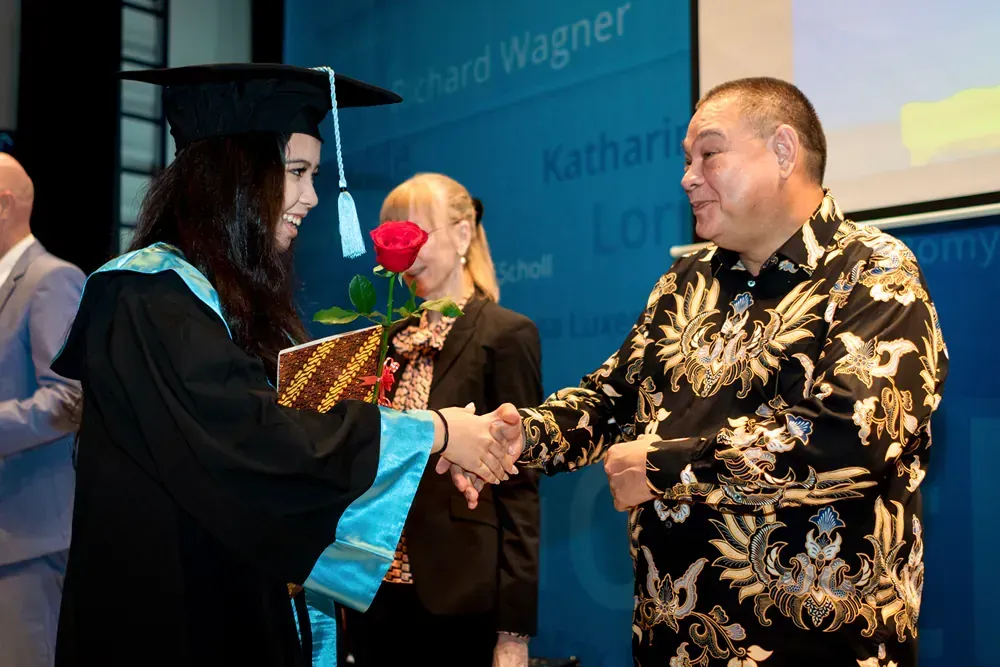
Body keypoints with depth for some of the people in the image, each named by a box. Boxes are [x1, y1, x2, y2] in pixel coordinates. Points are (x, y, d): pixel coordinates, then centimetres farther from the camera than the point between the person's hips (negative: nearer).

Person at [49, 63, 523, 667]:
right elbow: (249, 437, -27)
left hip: (252, 606, 8)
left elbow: (300, 421, 9)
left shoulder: (244, 298, 10)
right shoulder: (152, 295, -17)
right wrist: (431, 432, -20)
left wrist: (439, 454, -3)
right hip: (171, 615, -8)